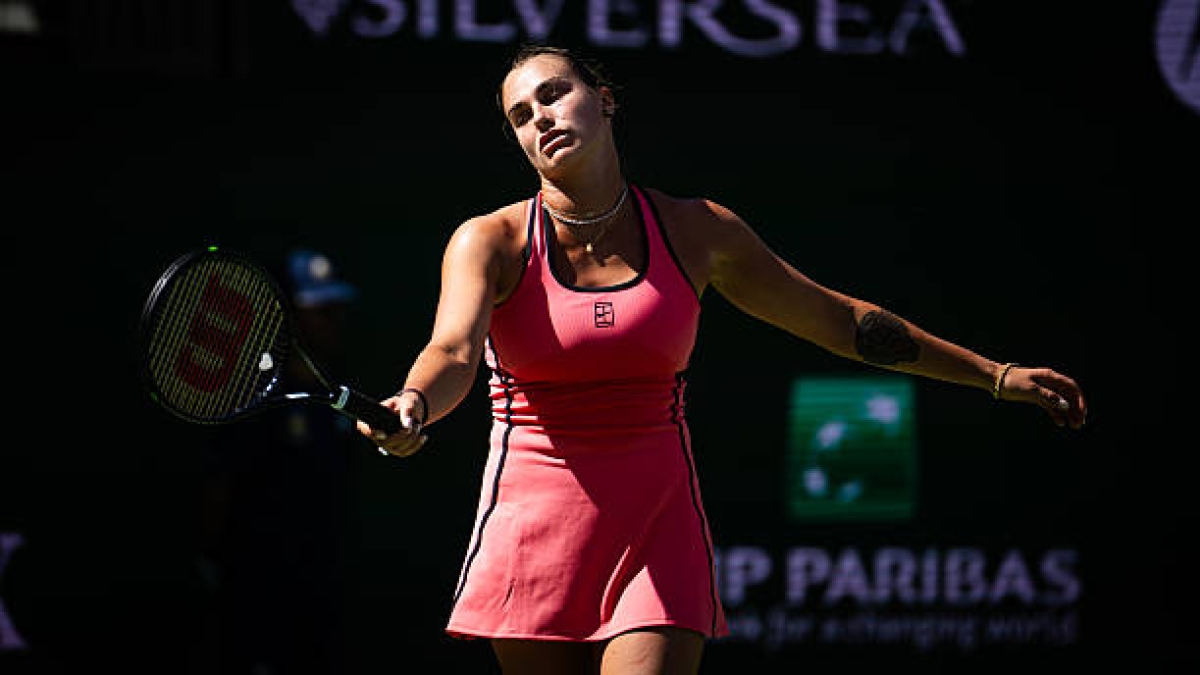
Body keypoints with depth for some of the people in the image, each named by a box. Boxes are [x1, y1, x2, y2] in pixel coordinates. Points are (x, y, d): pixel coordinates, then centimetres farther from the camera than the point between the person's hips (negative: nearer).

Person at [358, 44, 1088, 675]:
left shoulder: (698, 233, 1)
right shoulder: (490, 242, -5)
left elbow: (840, 319, 12)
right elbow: (452, 350, -23)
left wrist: (993, 374, 14)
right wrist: (415, 410, -48)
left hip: (660, 526, 1)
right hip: (534, 521, 0)